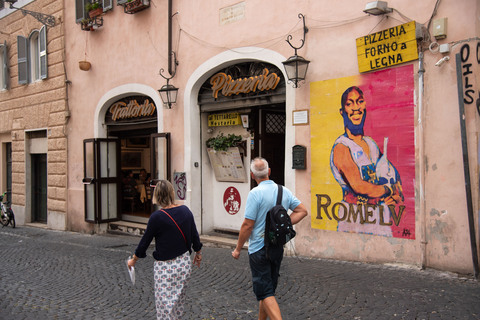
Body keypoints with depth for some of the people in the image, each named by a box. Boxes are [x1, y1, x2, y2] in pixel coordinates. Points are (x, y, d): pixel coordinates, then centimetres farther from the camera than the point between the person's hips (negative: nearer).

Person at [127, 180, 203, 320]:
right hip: (184, 263, 6)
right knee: (178, 302, 22)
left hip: (166, 267, -5)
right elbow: (194, 235, 7)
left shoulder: (157, 217, -17)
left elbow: (145, 241, -5)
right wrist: (198, 253, 25)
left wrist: (133, 260, 10)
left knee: (165, 308, 2)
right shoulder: (185, 210, -2)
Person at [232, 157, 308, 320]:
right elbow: (302, 211, 7)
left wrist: (238, 249, -6)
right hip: (278, 247, 7)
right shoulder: (284, 191, 2)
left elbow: (248, 225, -17)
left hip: (259, 249, -7)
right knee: (268, 288, 20)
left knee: (265, 292, -2)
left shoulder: (255, 193, -18)